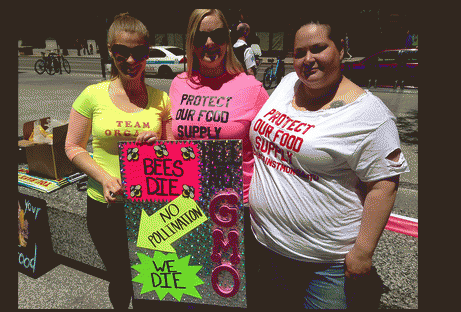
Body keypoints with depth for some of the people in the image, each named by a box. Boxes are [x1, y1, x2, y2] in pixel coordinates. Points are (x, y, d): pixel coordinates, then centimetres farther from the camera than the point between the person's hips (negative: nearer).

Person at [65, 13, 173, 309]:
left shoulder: (161, 99, 0)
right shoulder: (93, 95, -5)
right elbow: (73, 146, 0)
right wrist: (104, 177, -14)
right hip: (106, 205, -1)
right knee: (120, 279, 17)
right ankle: (120, 304, 49)